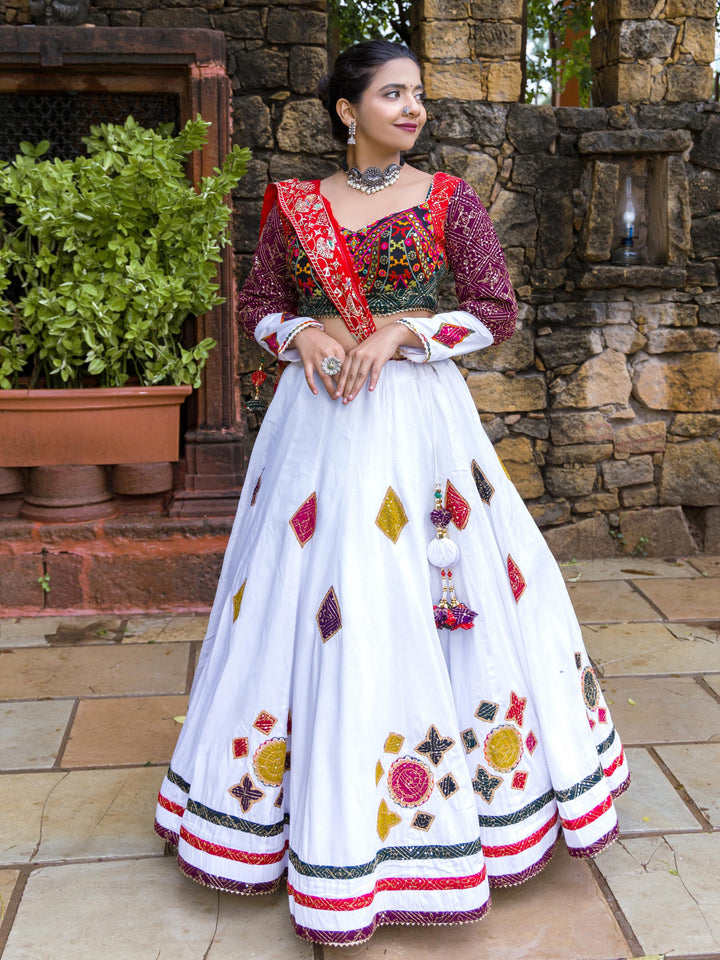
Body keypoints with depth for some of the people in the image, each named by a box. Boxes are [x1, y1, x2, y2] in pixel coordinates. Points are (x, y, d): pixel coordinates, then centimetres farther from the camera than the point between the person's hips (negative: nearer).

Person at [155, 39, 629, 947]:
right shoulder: (294, 207, 7)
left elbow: (499, 310, -3)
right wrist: (301, 333, -8)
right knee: (310, 593, 5)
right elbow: (257, 304, 13)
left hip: (418, 413, -2)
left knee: (426, 595, 0)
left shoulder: (448, 199, 2)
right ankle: (318, 797, 23)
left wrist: (400, 330, -14)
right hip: (318, 416, 2)